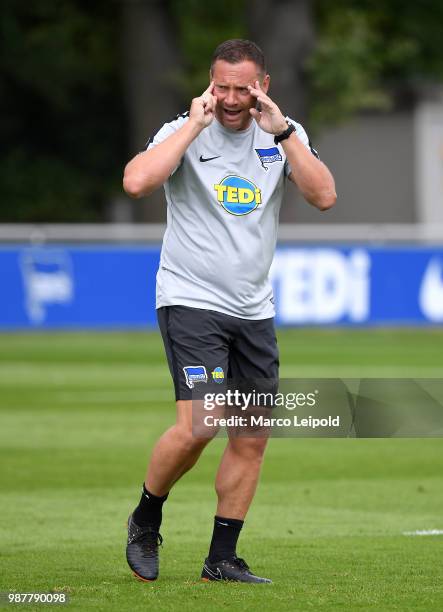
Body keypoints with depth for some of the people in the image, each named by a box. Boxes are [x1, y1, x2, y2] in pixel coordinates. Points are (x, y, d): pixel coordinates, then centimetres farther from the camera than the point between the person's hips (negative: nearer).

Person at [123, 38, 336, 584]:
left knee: (252, 437, 2)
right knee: (198, 425, -18)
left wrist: (281, 131, -15)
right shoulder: (185, 132, -6)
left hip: (253, 309, 5)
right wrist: (194, 124, -21)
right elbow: (136, 182, -25)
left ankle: (222, 559, 12)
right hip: (190, 299, -5)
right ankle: (146, 520, 6)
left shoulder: (285, 134, 5)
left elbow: (324, 196, -9)